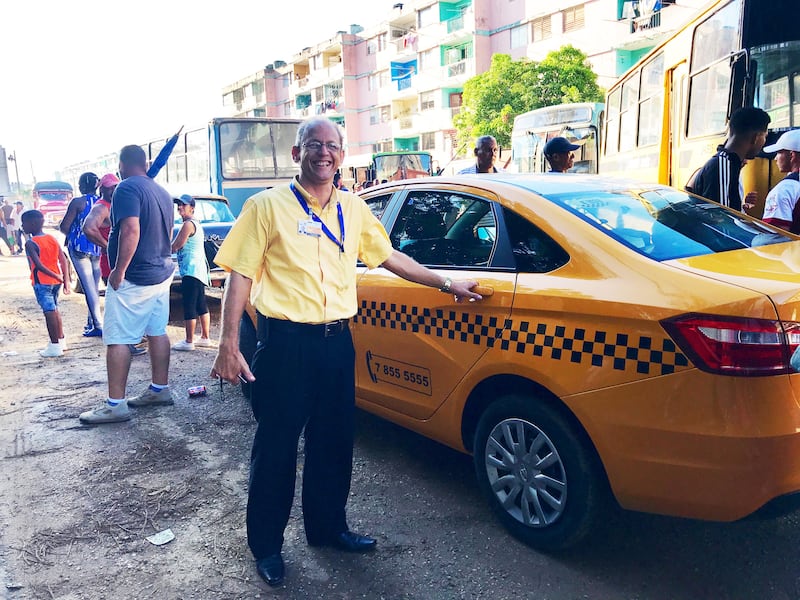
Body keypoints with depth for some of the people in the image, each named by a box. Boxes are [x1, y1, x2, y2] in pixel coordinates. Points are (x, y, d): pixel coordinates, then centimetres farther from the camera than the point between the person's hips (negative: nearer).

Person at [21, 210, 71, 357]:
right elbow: (64, 261, 2)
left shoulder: (30, 243, -11)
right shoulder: (52, 239, 7)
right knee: (54, 309, 18)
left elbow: (39, 265, -20)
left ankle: (55, 346, 0)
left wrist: (57, 277, -14)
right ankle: (61, 341, 26)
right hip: (56, 282, 7)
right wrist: (66, 280, 1)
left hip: (41, 282, -7)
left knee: (49, 312, -4)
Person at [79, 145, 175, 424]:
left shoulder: (127, 188, -14)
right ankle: (160, 390, 23)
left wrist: (119, 271, -21)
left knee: (117, 340, -4)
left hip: (133, 278, -9)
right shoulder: (162, 192, 12)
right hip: (162, 273, 9)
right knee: (157, 332, 14)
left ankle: (115, 405, -1)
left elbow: (131, 230, -25)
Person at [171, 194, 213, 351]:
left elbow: (175, 247, -12)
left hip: (191, 271, -10)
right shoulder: (196, 223, 19)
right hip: (200, 270, 10)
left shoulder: (188, 224, -12)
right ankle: (205, 338, 18)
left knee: (189, 308, -8)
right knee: (201, 306, 13)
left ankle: (189, 342, -6)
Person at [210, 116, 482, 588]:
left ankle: (328, 526, 36)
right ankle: (266, 545, 26)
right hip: (285, 341, -4)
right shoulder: (269, 206, -4)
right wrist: (229, 345, -12)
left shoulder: (354, 209, 9)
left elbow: (390, 257, 19)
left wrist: (446, 284, 20)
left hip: (338, 341, 5)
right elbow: (241, 275, -6)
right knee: (276, 446, 7)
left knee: (334, 442, 15)